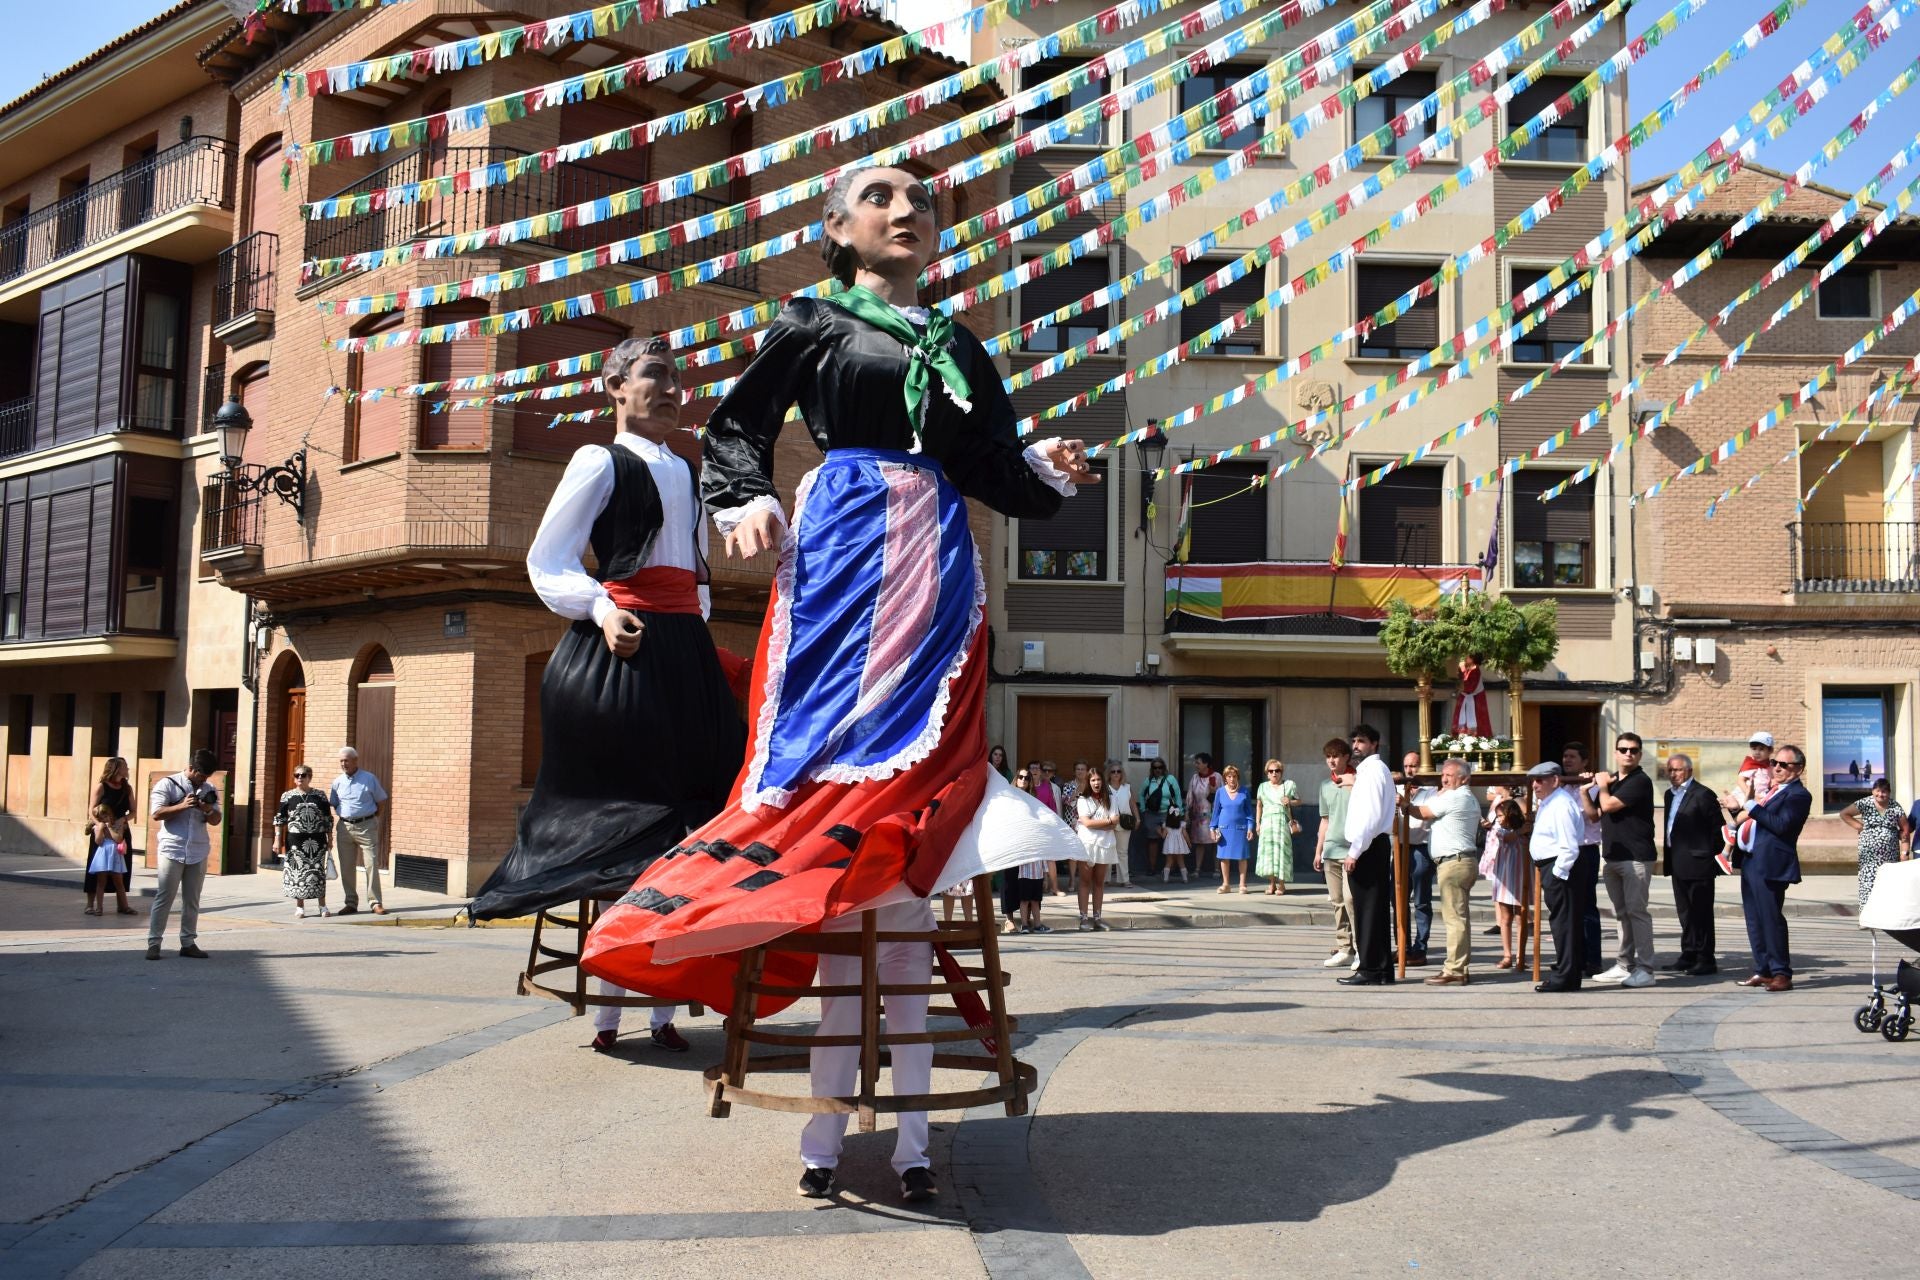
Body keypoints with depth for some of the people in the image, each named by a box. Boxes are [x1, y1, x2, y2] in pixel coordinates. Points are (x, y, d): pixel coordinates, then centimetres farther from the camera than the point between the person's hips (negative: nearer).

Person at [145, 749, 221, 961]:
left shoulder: (208, 790, 11)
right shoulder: (167, 784, -2)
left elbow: (216, 820, 8)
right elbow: (156, 814, -12)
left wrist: (208, 810, -13)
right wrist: (182, 806, -22)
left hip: (198, 852, 4)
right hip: (172, 850, -4)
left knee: (192, 900, 7)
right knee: (164, 898, -3)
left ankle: (188, 942, 13)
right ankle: (153, 943, 1)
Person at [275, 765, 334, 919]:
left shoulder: (320, 795, 7)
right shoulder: (287, 796, 5)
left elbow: (328, 819, 9)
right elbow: (279, 819, 4)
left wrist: (330, 838, 7)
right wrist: (277, 840, -2)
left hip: (317, 840, 0)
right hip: (295, 840, 0)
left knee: (318, 871, 3)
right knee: (297, 872, 2)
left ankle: (322, 905, 12)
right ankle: (300, 907, 11)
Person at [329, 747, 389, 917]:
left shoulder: (369, 779, -1)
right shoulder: (337, 782, 7)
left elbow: (381, 801, 5)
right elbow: (334, 805, 19)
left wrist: (373, 820, 3)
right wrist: (343, 817, 8)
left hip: (366, 826, -3)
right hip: (345, 827, 4)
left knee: (372, 865, -6)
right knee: (346, 867, 6)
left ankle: (376, 902, -3)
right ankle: (350, 903, 14)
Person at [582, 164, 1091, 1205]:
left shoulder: (962, 352, 22)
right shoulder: (812, 324, 14)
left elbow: (996, 475, 20)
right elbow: (737, 424, 10)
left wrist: (1048, 470, 1)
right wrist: (747, 499, -8)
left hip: (936, 571, 3)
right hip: (839, 555, -3)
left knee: (908, 816, -3)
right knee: (830, 778, -9)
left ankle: (906, 1112, 0)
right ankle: (834, 1105, -3)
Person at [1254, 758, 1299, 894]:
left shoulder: (1289, 785, 8)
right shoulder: (1263, 787, 16)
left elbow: (1299, 801, 13)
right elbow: (1259, 805, 18)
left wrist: (1290, 802, -8)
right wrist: (1257, 823, 12)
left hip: (1283, 821, -2)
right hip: (1267, 821, 2)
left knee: (1281, 849, -7)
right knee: (1268, 850, -4)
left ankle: (1281, 884, -3)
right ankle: (1271, 882, 1)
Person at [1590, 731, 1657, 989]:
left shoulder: (1640, 781, -10)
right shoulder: (1612, 780, 17)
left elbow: (1609, 805, -17)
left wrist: (1602, 785, 0)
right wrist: (1588, 789, 7)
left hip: (1636, 857, -8)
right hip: (1613, 858, 8)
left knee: (1636, 910, -8)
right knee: (1621, 912, 11)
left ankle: (1645, 969, -6)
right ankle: (1623, 966, 16)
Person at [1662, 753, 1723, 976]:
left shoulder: (1702, 795, -11)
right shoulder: (1670, 794, 15)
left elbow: (1717, 828, -11)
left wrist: (1710, 855, -8)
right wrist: (1670, 858, 14)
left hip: (1698, 864, -8)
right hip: (1678, 864, 8)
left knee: (1701, 913, -2)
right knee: (1685, 913, 13)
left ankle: (1706, 960, 3)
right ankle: (1689, 956, 20)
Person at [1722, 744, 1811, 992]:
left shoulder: (1798, 795, -8)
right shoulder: (1775, 790, 19)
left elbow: (1781, 825, -21)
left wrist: (1750, 804, -20)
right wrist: (1738, 808, 7)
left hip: (1770, 865, -9)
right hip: (1751, 861, 9)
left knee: (1771, 919, -6)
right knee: (1755, 920, 12)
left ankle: (1782, 974, 1)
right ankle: (1763, 970, 20)